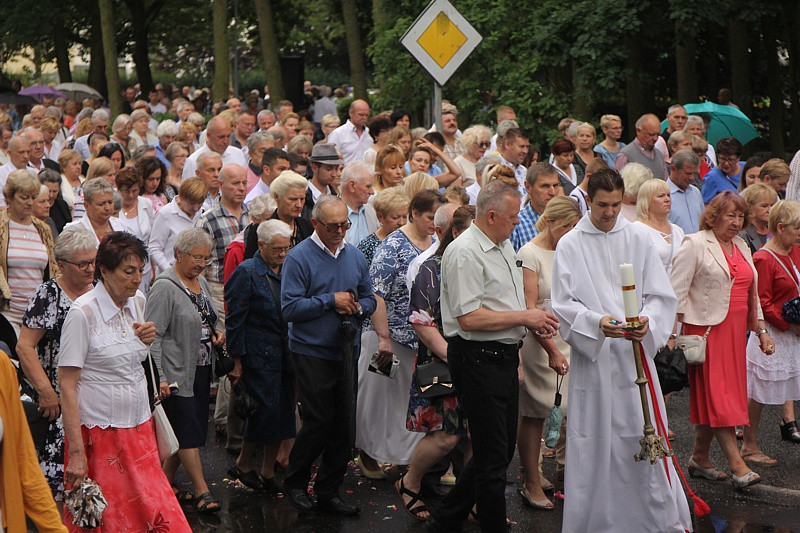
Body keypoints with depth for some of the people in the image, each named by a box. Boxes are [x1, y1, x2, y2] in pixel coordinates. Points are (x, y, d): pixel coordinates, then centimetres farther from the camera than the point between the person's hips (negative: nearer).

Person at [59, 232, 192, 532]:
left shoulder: (137, 302, 6)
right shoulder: (83, 313, -14)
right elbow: (67, 385, -15)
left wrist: (146, 340, 1)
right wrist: (76, 452, -19)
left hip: (140, 428, 6)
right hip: (101, 433, -6)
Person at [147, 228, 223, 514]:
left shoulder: (201, 283, 13)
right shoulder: (165, 287, -13)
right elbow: (153, 335, -16)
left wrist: (216, 333, 5)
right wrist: (159, 377, -21)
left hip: (201, 371, 8)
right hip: (176, 374, -8)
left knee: (188, 432, 11)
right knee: (188, 431, -6)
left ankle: (165, 482, 23)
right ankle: (202, 492, -1)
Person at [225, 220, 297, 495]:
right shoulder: (246, 273, -9)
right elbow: (235, 320, -10)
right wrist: (237, 360, -11)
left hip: (284, 355, 7)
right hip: (259, 356, -7)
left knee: (283, 413, 7)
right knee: (265, 411, -7)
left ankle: (268, 472, 19)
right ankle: (243, 464, 15)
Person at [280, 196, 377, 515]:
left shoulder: (355, 256, 11)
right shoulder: (299, 257, -7)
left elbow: (370, 299, 17)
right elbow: (290, 308, -14)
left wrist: (357, 307, -5)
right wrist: (331, 301, -16)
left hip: (346, 352, 6)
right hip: (312, 353, -6)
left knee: (343, 425, 6)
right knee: (320, 422, -6)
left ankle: (328, 492, 17)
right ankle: (295, 483, 15)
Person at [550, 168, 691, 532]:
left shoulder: (639, 239, 7)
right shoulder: (570, 246, 3)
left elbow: (661, 295, 5)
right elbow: (563, 304, -3)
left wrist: (648, 321, -16)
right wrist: (597, 322, -20)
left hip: (635, 351, 1)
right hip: (590, 357, -1)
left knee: (643, 436, 0)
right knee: (593, 441, 1)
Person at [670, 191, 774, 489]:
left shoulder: (742, 248, 17)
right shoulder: (695, 245, -4)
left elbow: (752, 294, 23)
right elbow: (677, 291, -8)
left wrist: (761, 330, 18)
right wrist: (673, 333, -15)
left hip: (736, 330, 7)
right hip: (707, 328, -7)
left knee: (711, 397, 9)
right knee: (717, 396, -9)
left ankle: (699, 458, 19)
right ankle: (737, 466, -13)